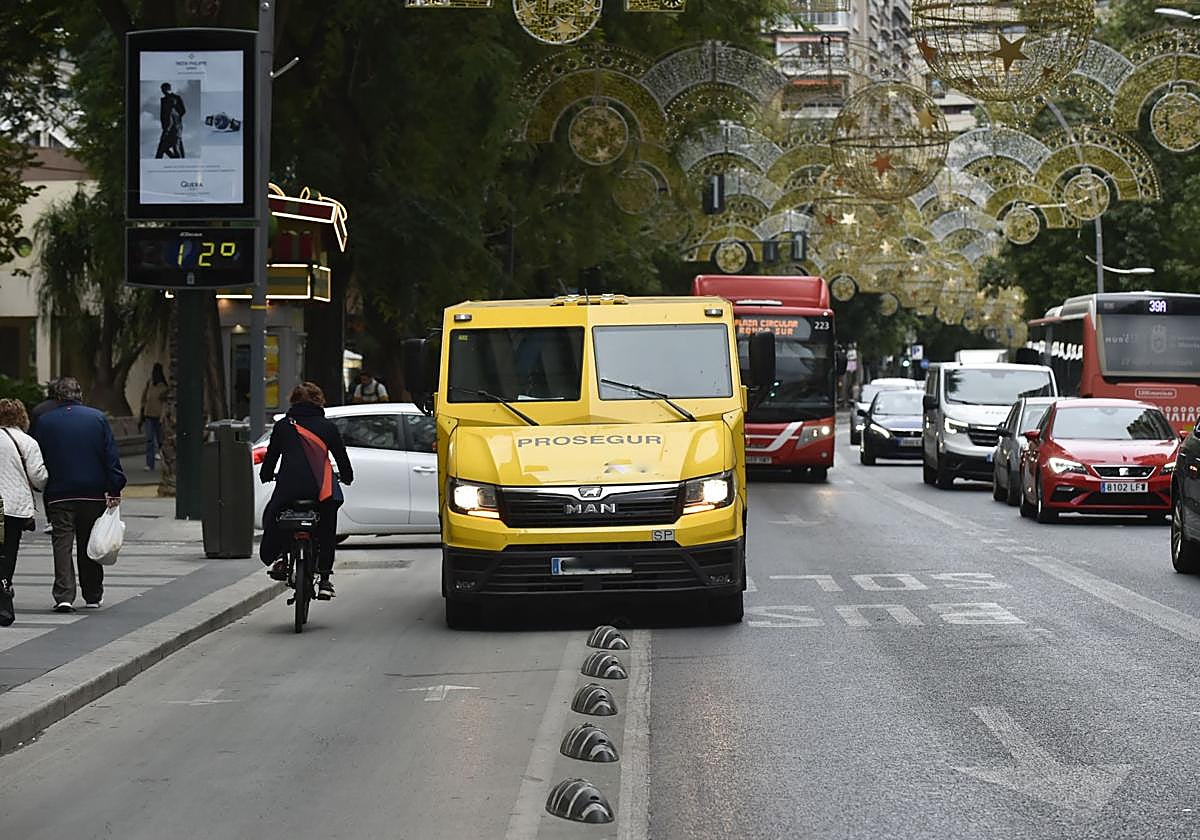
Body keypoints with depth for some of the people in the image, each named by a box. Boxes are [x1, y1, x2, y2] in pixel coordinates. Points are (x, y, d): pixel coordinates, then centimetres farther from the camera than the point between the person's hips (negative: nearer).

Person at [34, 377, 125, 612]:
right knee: (89, 546, 12)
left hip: (59, 494, -1)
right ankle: (93, 596, 19)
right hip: (93, 493, 1)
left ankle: (64, 596, -14)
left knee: (62, 544, -1)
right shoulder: (97, 418, 1)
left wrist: (42, 488, 12)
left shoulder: (44, 422, 0)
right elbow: (111, 456, -2)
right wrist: (114, 490, -1)